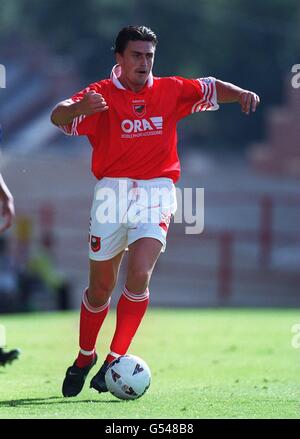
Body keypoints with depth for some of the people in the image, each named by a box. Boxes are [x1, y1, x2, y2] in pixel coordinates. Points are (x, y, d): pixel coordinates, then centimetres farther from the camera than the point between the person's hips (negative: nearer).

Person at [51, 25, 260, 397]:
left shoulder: (170, 91, 8)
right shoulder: (100, 95, -3)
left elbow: (210, 88, 15)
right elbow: (58, 117, -17)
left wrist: (240, 94, -6)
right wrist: (77, 108, -41)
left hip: (156, 193, 1)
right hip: (111, 192, -1)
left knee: (139, 275, -18)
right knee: (100, 286, 8)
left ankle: (115, 359, -9)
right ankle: (84, 358, 29)